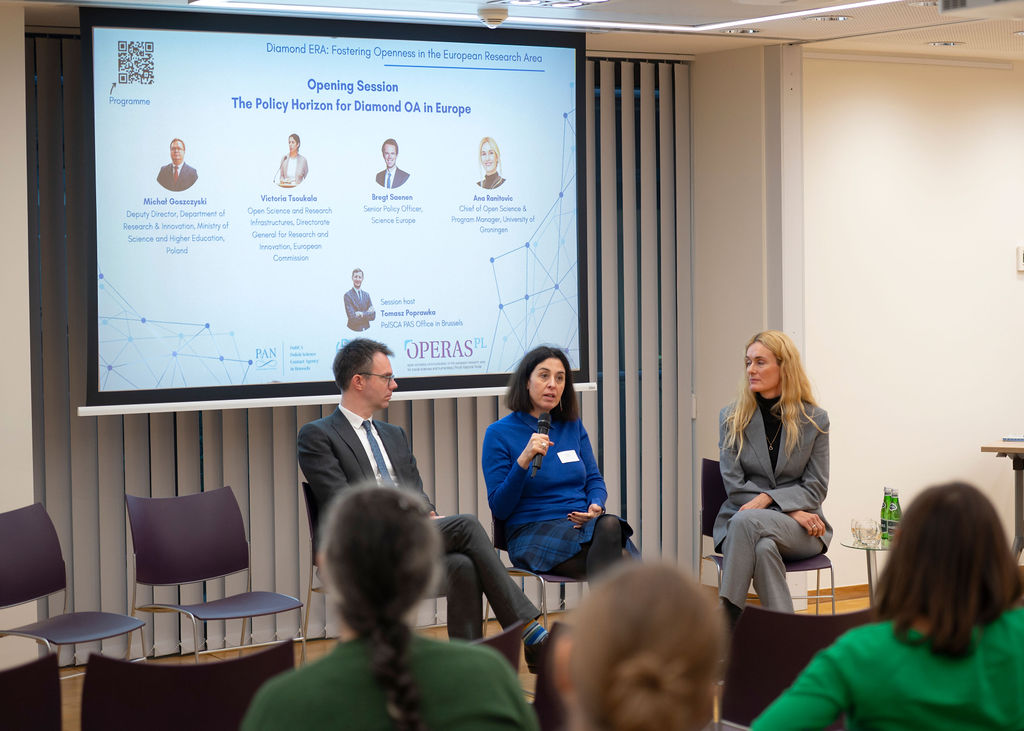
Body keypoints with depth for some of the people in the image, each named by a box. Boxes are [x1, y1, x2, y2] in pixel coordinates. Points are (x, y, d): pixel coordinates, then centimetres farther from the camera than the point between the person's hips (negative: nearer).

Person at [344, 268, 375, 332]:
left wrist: (362, 314, -11)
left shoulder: (366, 295, 13)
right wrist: (368, 313, -10)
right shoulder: (347, 295, -5)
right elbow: (352, 318, -13)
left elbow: (373, 316, 5)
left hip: (367, 329, 4)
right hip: (354, 331, -4)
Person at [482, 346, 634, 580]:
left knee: (610, 525, -35)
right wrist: (523, 461, -16)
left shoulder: (573, 426, 17)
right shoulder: (499, 433, 3)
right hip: (532, 532, -4)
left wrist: (595, 507, -3)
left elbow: (594, 480, 21)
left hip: (581, 524, 4)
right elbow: (499, 508, -2)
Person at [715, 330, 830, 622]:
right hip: (738, 523, 1)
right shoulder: (731, 418, 6)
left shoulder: (814, 420, 4)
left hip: (800, 532, -1)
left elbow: (815, 488, 1)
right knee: (764, 548, -37)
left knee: (747, 521, -34)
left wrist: (768, 498, -17)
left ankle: (727, 620, -33)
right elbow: (734, 485, -1)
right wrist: (791, 510, -12)